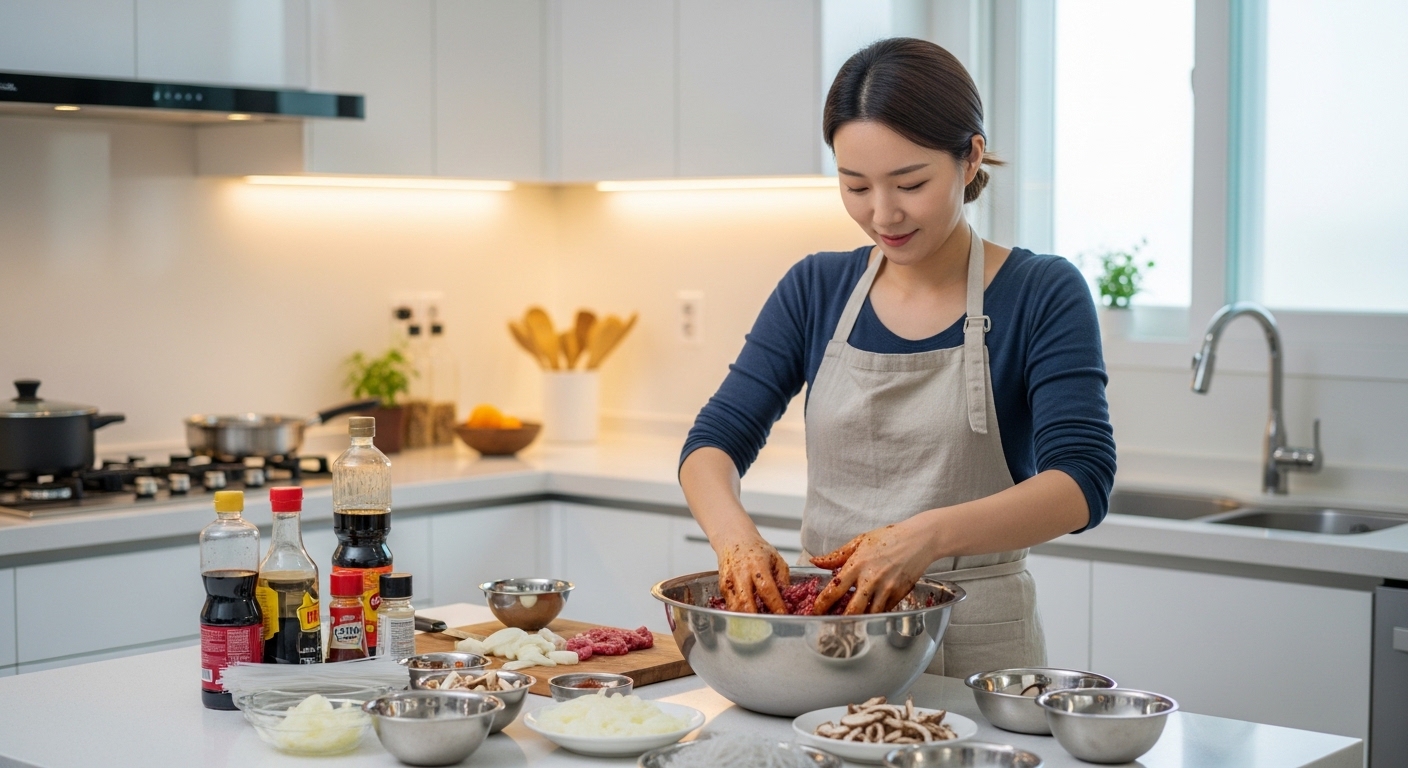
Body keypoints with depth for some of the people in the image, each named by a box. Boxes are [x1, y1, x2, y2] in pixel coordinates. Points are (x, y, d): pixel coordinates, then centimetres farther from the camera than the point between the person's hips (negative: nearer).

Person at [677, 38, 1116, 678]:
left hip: (972, 648, -2)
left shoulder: (1042, 295, -4)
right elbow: (714, 441, 3)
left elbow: (1081, 482, -14)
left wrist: (931, 534, -31)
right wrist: (733, 530, -20)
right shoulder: (815, 290, 7)